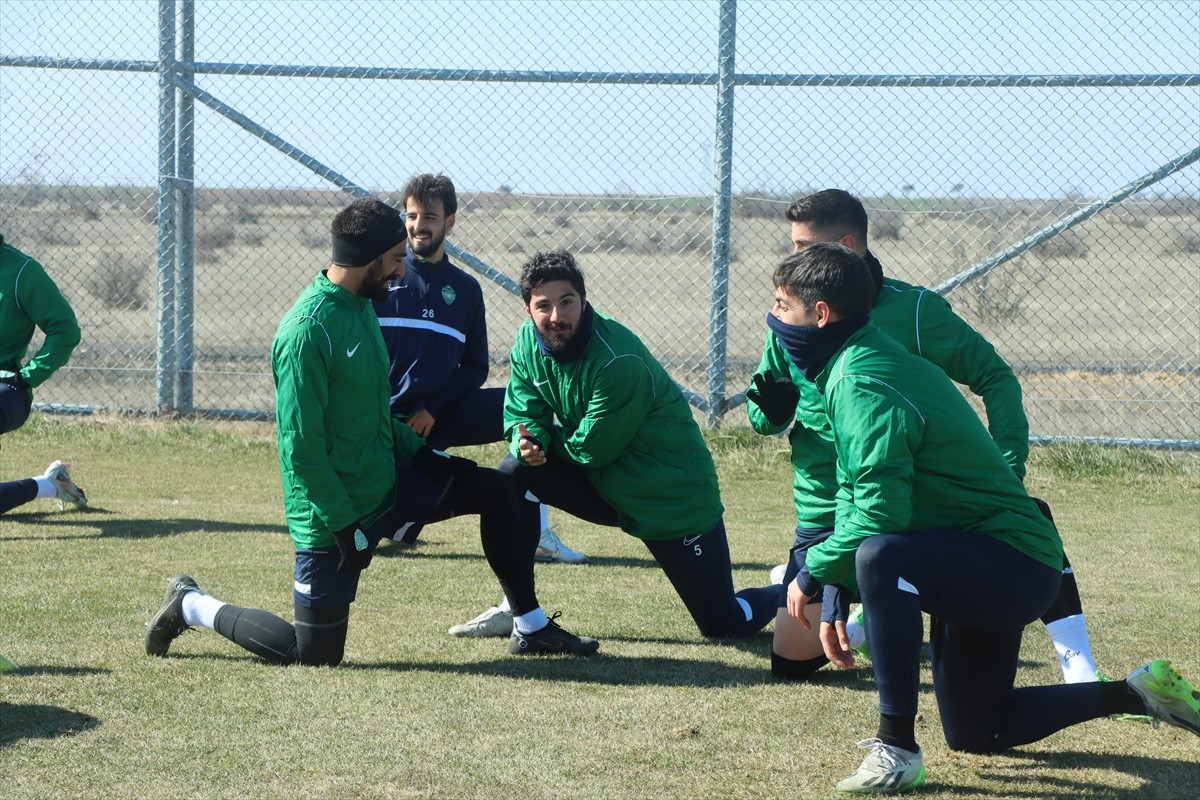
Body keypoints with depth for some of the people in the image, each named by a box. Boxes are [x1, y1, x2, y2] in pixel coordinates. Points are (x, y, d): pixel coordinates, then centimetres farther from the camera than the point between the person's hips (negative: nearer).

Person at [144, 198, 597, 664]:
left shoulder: (363, 308, 6)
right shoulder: (308, 331, -23)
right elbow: (301, 448, -24)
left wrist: (421, 452, 8)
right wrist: (347, 525, -21)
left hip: (387, 483, 9)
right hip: (334, 517, -9)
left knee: (495, 491, 9)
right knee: (315, 654, -2)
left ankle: (533, 630, 18)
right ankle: (191, 606, 16)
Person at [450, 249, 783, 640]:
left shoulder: (619, 361, -29)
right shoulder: (528, 344, -6)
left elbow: (593, 449, -24)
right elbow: (521, 414, -3)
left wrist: (545, 442, -10)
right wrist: (528, 442, -25)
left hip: (675, 500, -6)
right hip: (605, 487, 6)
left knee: (725, 624, -3)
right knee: (515, 471, -16)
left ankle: (787, 590, 32)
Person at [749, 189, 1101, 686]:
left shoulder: (913, 310, -11)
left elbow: (996, 377, -6)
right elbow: (764, 418, 8)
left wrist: (1007, 467, -20)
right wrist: (770, 411, -18)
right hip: (827, 515, 3)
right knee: (790, 664, 0)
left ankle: (1079, 668, -18)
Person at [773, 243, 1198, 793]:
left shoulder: (862, 386, -22)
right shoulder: (853, 367, 10)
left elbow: (878, 515, -30)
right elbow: (855, 495, 16)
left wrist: (813, 574, -15)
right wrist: (836, 599, 9)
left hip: (1012, 564, -11)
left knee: (880, 556, -37)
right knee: (973, 735, 22)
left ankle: (897, 749, -30)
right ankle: (1134, 695, 31)